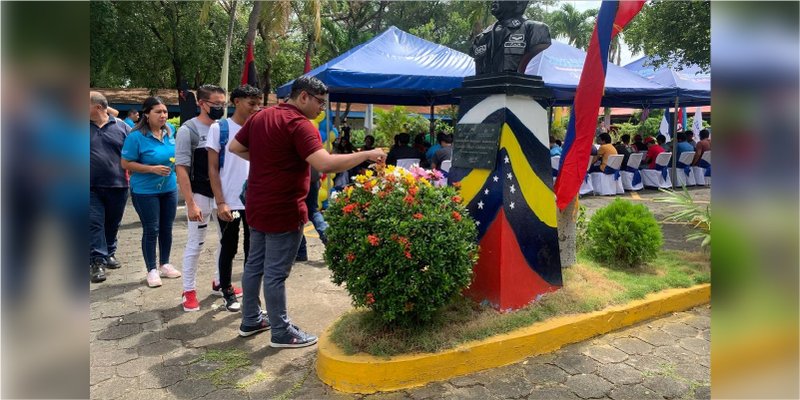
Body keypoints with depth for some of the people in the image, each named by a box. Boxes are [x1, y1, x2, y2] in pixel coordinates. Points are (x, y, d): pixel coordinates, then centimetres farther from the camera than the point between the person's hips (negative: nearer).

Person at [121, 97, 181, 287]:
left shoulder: (170, 130, 0)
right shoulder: (136, 136, -16)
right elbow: (126, 163, -14)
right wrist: (152, 169, -22)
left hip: (169, 188, 5)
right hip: (145, 191, -5)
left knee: (166, 228, 14)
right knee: (151, 230, 3)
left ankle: (165, 264, 30)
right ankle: (152, 270, 17)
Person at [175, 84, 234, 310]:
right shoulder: (188, 130, -10)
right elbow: (182, 169, -12)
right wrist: (190, 203, -18)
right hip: (201, 196, -5)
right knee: (195, 244, 4)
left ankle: (219, 282, 30)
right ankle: (189, 291, 18)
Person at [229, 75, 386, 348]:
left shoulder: (260, 116, 8)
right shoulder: (298, 124, -19)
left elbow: (235, 147, 16)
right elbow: (325, 164, -31)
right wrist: (366, 155, -24)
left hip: (257, 206, 9)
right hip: (283, 210, -9)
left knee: (254, 264, 18)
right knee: (276, 273, 1)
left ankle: (250, 320, 32)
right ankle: (281, 332, 14)